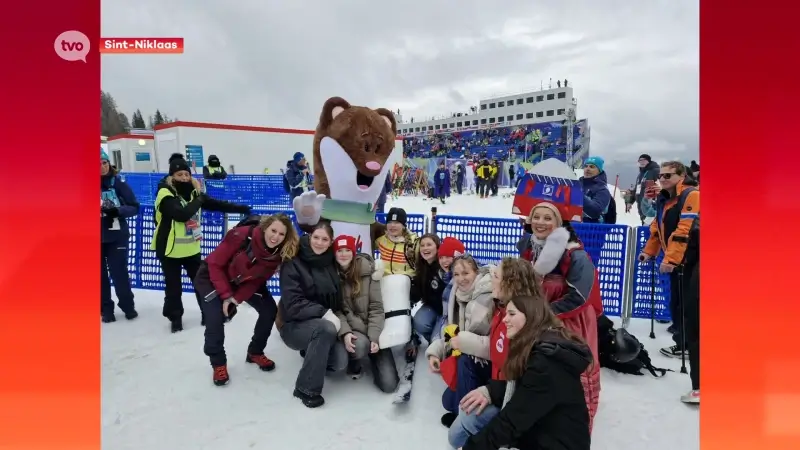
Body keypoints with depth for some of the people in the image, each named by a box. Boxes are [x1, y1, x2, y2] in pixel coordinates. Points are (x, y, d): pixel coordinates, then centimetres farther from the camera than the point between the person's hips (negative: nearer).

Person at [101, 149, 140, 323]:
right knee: (100, 274, 9)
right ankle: (106, 308, 25)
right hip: (98, 237, 2)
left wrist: (117, 210, -23)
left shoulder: (118, 183, -6)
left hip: (117, 236, -1)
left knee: (119, 272, 1)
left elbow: (135, 207, -5)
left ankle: (128, 305, 20)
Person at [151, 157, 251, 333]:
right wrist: (199, 200, -21)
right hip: (170, 249, -5)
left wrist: (241, 208, 3)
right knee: (174, 287, 8)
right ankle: (175, 318, 28)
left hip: (192, 248, 5)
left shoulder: (194, 191, 1)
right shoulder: (166, 194, -18)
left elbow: (216, 204, 6)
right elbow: (182, 214, -33)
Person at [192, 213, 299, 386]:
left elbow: (258, 280, -12)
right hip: (212, 277, -4)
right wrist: (227, 295, -26)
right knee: (216, 318, -19)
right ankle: (218, 364, 5)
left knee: (270, 310, -5)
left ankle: (255, 353, 18)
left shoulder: (278, 254, -23)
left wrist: (237, 298, -23)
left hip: (245, 281, 5)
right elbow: (215, 264, -26)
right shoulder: (241, 236, -37)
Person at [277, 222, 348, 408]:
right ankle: (307, 388, -19)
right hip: (294, 325, -5)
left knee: (340, 362, -16)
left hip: (325, 324, 5)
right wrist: (324, 313, -29)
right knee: (327, 328, -35)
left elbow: (337, 298, 11)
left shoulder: (331, 263, 1)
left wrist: (334, 317, -6)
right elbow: (293, 305, -22)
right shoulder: (294, 264, -15)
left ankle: (313, 352, 19)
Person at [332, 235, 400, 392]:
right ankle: (353, 365, 1)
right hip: (349, 328, 0)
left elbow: (376, 307, -7)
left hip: (371, 327, 1)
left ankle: (372, 357, 24)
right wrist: (345, 332, -24)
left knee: (389, 384, -9)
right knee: (360, 344, -38)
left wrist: (375, 337, -18)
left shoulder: (368, 270, -6)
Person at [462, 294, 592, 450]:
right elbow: (517, 388, 12)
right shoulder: (535, 348, 4)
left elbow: (514, 419, -23)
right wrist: (490, 393, -5)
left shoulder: (547, 364, -24)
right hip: (535, 433, 9)